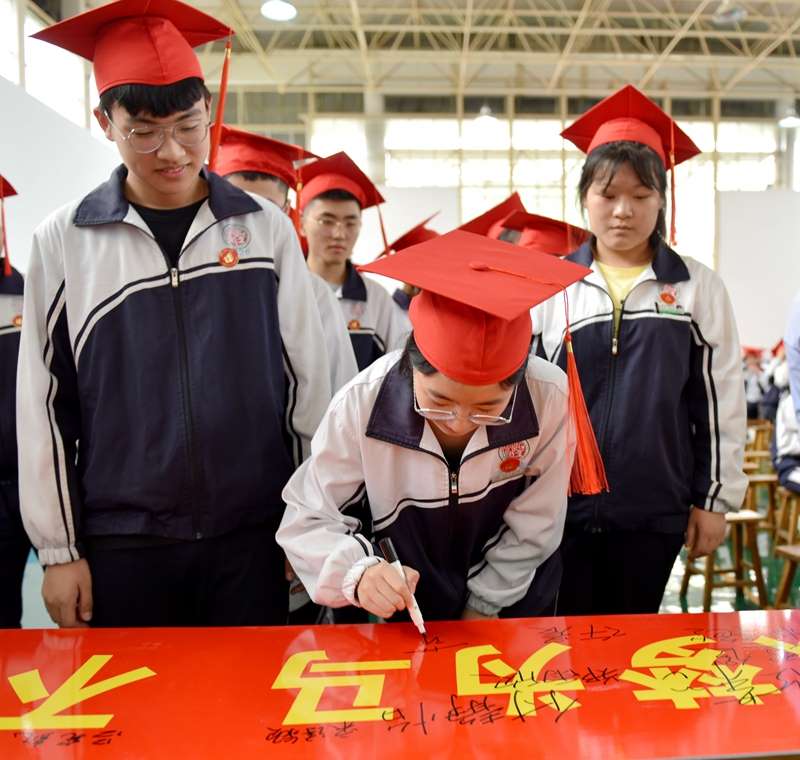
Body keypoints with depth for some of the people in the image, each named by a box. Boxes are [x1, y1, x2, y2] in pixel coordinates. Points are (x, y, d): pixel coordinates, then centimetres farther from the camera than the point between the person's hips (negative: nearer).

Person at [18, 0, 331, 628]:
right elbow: (44, 405, 2)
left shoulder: (266, 229, -2)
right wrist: (58, 548, 2)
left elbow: (309, 380, 3)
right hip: (120, 541, 0)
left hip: (252, 533, 1)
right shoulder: (63, 241, -2)